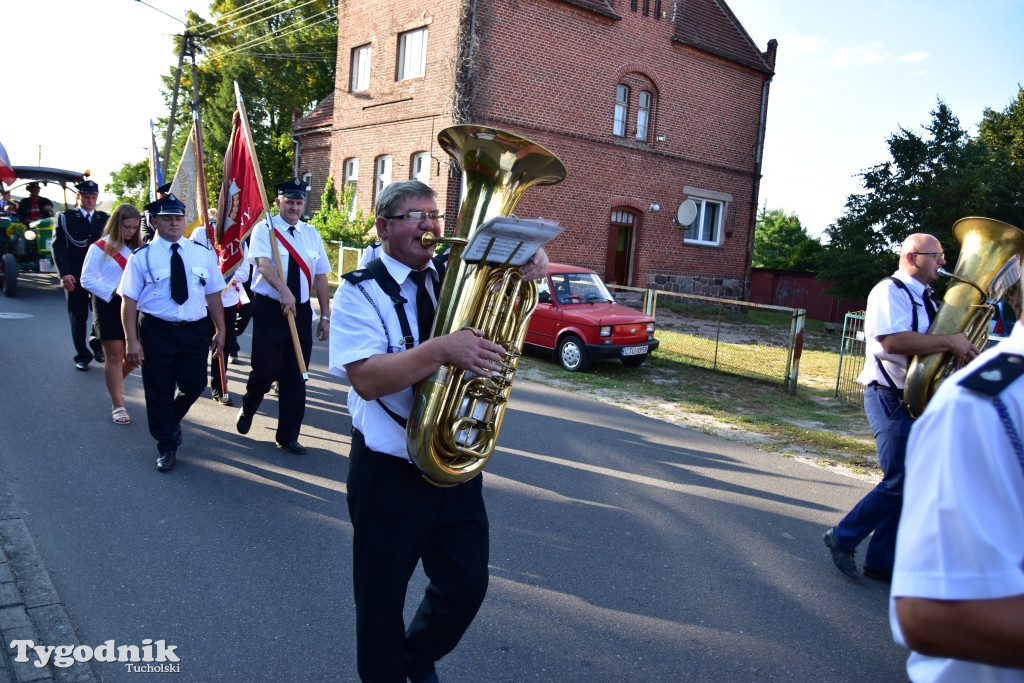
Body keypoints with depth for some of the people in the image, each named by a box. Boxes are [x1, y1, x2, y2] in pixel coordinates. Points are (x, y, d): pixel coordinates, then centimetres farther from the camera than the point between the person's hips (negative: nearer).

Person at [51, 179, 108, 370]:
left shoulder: (105, 219, 10)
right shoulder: (65, 218, 5)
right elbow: (58, 247, -1)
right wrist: (64, 274, -13)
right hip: (74, 277, -1)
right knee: (78, 318, 6)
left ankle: (96, 344, 23)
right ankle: (82, 356, 18)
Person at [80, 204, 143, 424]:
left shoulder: (137, 248, 9)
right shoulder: (100, 247, -5)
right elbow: (87, 279, -9)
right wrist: (114, 291, -20)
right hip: (108, 306, -4)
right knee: (115, 355, -1)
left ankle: (114, 381, 38)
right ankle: (118, 405, 8)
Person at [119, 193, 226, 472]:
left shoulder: (203, 253, 4)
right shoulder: (142, 257, -4)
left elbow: (213, 295, 7)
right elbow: (129, 301, -6)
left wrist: (220, 330, 5)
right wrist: (132, 341, -11)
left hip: (196, 329, 2)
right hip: (157, 331, -2)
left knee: (194, 386, 6)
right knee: (159, 391, 7)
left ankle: (172, 421, 40)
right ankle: (167, 447, 25)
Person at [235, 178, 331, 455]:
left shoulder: (311, 234, 9)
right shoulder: (264, 229, -4)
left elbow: (320, 276, 9)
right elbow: (264, 263, -21)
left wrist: (325, 316, 6)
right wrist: (283, 290, -38)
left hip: (301, 310, 4)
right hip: (269, 308, -4)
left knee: (296, 376, 6)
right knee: (266, 370, -1)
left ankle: (287, 436, 18)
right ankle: (246, 410, 32)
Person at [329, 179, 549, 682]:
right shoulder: (360, 292, -12)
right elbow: (366, 378, -24)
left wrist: (531, 260, -15)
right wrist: (442, 349, -35)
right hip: (390, 472, -4)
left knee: (467, 585, 15)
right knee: (382, 596, 13)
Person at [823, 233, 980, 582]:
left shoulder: (927, 300, 17)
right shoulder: (890, 291, -12)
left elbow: (932, 343, 24)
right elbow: (894, 341, -27)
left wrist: (963, 346, 4)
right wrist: (949, 341, -22)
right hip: (891, 397, -9)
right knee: (899, 482, -9)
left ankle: (881, 561, 20)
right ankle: (843, 538, 9)